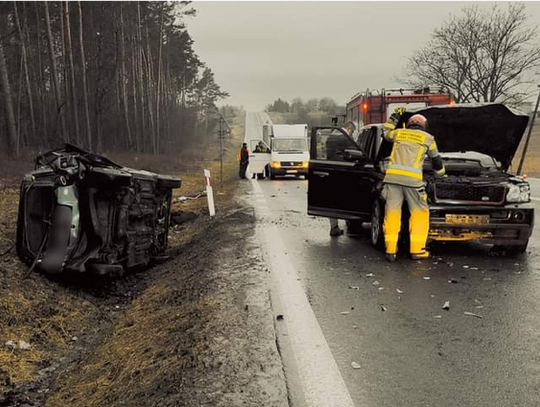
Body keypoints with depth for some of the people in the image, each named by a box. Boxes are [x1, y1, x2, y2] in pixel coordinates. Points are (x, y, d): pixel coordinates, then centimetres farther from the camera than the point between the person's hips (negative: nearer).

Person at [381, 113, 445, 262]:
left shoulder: (398, 133, 22)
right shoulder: (428, 138, 18)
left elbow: (386, 134, 44)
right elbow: (436, 160, 29)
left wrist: (393, 119, 57)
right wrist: (441, 173, 47)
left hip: (392, 176, 3)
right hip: (412, 179, -2)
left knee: (392, 212, 3)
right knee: (419, 212, 8)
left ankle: (390, 250, 1)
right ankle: (417, 250, 7)